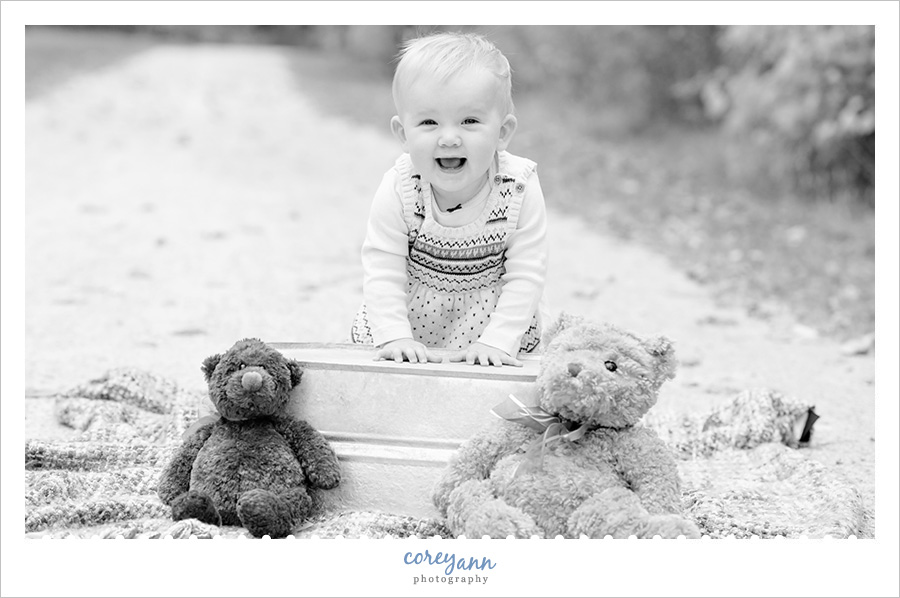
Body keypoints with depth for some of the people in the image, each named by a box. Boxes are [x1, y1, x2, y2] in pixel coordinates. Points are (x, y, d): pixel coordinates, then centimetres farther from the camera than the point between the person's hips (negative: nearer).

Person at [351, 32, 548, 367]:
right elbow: (382, 272, -21)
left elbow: (525, 277, -21)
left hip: (492, 321, -1)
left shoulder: (521, 190, -25)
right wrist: (395, 336, -32)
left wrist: (496, 340, -30)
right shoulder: (398, 191, -24)